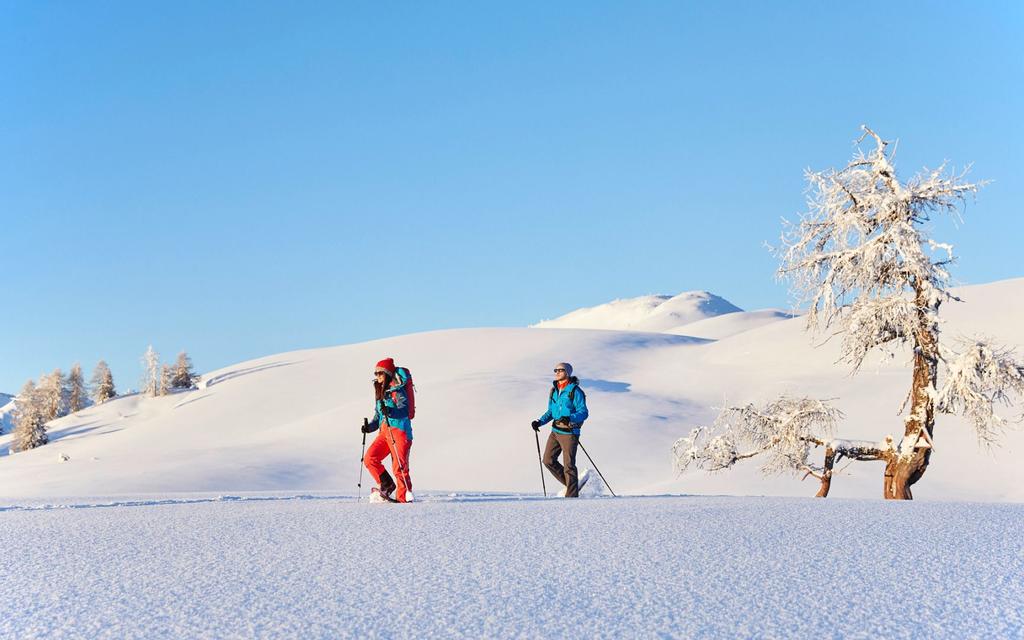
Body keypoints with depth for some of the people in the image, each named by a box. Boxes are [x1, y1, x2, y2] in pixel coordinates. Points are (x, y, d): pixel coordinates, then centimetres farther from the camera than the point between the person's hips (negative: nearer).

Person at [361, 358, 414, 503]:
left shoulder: (397, 390, -6)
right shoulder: (380, 393, 19)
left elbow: (405, 410, -17)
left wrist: (390, 411, -34)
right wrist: (370, 427, 7)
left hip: (399, 429, -8)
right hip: (384, 431, 8)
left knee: (399, 466, -10)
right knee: (370, 458, -6)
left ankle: (403, 497, -4)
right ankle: (387, 485, 8)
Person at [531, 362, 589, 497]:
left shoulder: (575, 391, -11)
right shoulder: (554, 390, 11)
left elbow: (584, 413, -15)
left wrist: (569, 418, -31)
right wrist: (540, 422, 5)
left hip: (569, 432, -8)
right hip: (555, 431, 8)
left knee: (568, 465, -7)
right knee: (548, 460, 6)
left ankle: (572, 495, 3)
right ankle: (571, 484, 21)